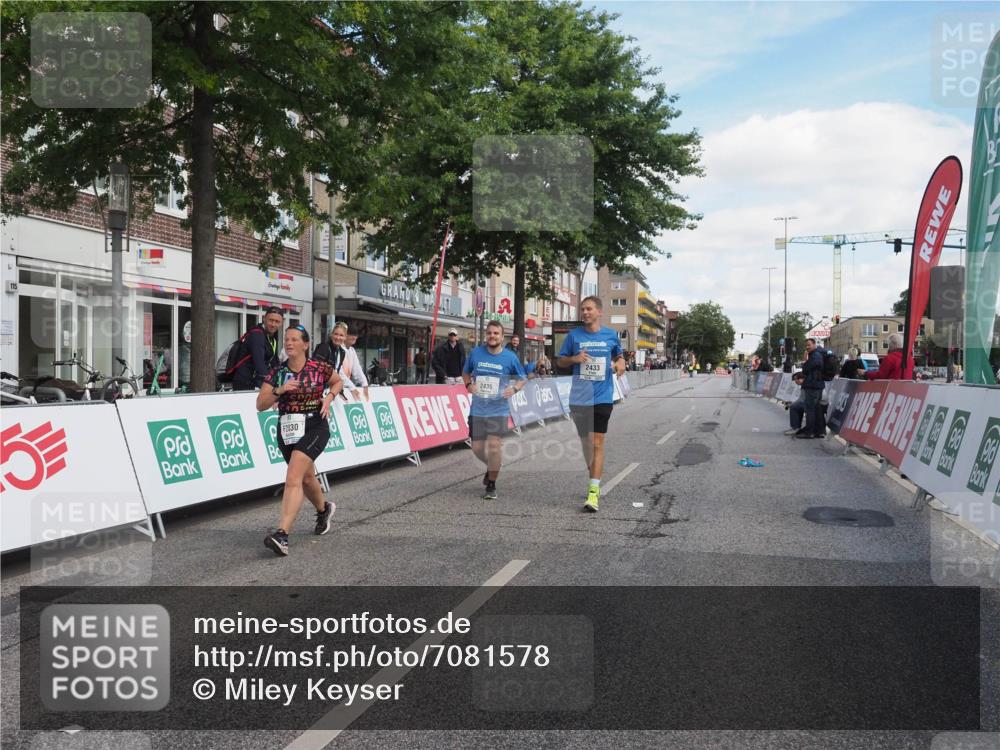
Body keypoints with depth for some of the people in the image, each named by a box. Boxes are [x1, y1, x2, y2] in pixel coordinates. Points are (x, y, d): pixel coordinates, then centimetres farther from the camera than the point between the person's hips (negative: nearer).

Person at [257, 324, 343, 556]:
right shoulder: (277, 373, 0)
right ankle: (324, 509, 52)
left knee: (293, 478, -21)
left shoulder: (320, 368, -5)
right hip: (287, 430, 5)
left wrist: (329, 397, -3)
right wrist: (279, 391, -21)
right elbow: (260, 405, -4)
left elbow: (338, 382, 16)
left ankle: (282, 534, -27)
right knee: (306, 477, 22)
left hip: (314, 427, -5)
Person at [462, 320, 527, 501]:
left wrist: (514, 388, -12)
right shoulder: (475, 353, 1)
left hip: (499, 410, -2)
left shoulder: (510, 357, -3)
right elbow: (465, 372, 16)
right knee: (477, 448, 6)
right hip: (477, 410, 3)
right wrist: (468, 384, -5)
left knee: (494, 445, -12)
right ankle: (492, 468, 40)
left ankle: (491, 486, 5)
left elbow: (522, 378, 8)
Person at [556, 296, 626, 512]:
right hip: (579, 397, 2)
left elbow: (619, 355, 21)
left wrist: (620, 362, -2)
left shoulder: (611, 335, 4)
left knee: (597, 444, -9)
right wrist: (574, 359, -11)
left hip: (602, 397, -2)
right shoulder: (574, 335, 3)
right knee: (585, 441, 12)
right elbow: (560, 361, 10)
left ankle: (594, 491, -10)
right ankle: (594, 478, 31)